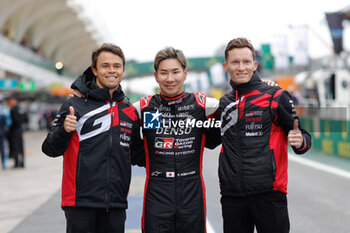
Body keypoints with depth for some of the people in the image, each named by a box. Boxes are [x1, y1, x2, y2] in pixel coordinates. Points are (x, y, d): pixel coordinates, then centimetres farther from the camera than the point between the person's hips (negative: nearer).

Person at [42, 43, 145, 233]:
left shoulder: (130, 112, 11)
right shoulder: (75, 105, -1)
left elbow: (137, 157, 20)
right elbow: (50, 150, -2)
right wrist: (64, 131, -21)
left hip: (115, 204, 4)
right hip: (80, 202, -4)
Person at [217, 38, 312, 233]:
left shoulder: (276, 97, -1)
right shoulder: (224, 103, 13)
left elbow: (304, 138, 0)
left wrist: (299, 142, -20)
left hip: (269, 193, -4)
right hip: (232, 195, 4)